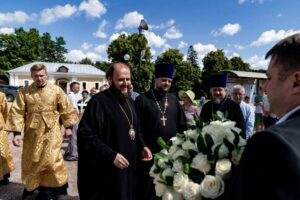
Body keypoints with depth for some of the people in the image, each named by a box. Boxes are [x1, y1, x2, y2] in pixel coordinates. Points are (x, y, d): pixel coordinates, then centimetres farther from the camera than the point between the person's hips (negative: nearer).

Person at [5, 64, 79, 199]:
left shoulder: (56, 90, -3)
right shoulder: (24, 92, -2)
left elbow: (66, 109, 2)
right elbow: (17, 112, -3)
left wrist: (68, 126, 1)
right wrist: (16, 132, -9)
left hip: (52, 132, -2)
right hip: (33, 133, 2)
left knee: (51, 161, -1)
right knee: (32, 161, 14)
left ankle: (52, 189, 20)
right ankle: (31, 186, 37)